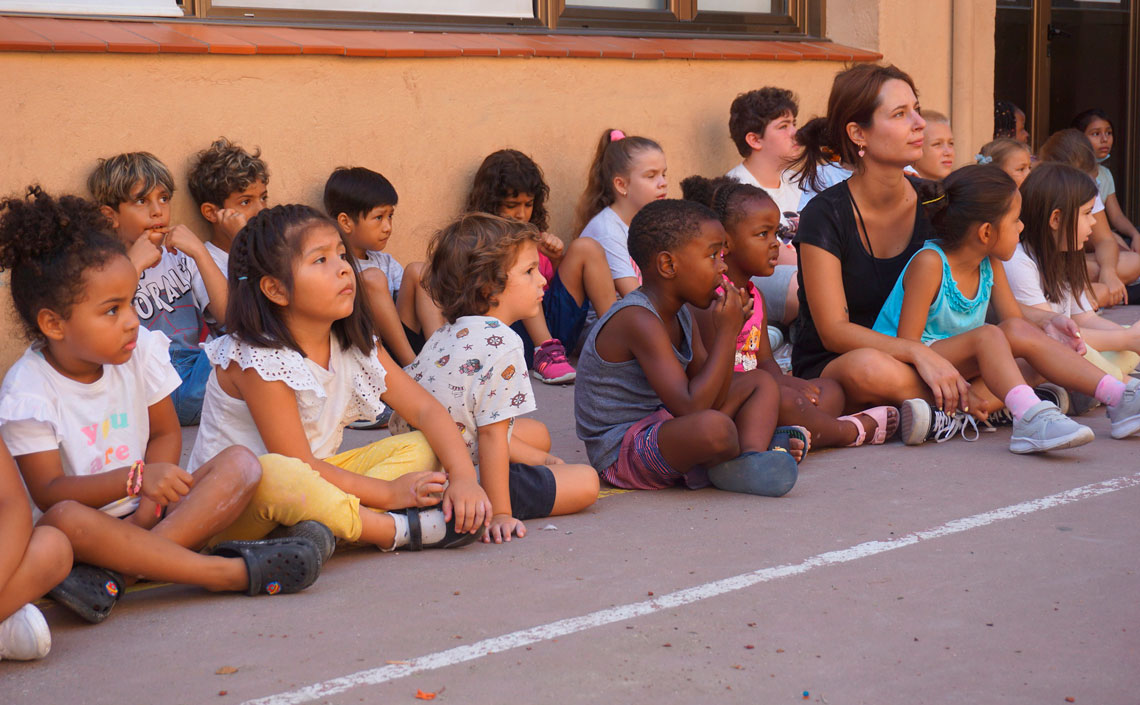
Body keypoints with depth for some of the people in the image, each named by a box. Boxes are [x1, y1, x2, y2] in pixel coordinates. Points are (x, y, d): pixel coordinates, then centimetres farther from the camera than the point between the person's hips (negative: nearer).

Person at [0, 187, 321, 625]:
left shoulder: (141, 352, 0)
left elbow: (166, 433, 7)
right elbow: (48, 492, -17)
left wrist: (149, 501, -13)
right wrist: (135, 479, -33)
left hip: (140, 510, 5)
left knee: (240, 463, -18)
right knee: (64, 520, -39)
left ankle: (116, 574, -37)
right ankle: (232, 572, -41)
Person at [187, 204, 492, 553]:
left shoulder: (356, 345, 2)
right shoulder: (257, 358, -20)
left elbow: (425, 409, 2)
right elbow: (295, 464, -22)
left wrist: (464, 477, -15)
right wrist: (388, 493, -19)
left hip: (312, 485, 8)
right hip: (230, 504, -8)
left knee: (420, 448, -4)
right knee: (270, 475, -41)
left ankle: (315, 527, -27)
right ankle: (400, 531, -26)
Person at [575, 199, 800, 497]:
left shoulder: (679, 314, 7)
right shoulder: (638, 320, -24)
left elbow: (713, 399, 8)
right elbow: (690, 408, -31)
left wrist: (729, 332, -5)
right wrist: (726, 333, -23)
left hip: (660, 430, 11)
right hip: (622, 455, -11)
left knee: (761, 382, 15)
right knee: (714, 427, -40)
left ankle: (752, 459, -12)